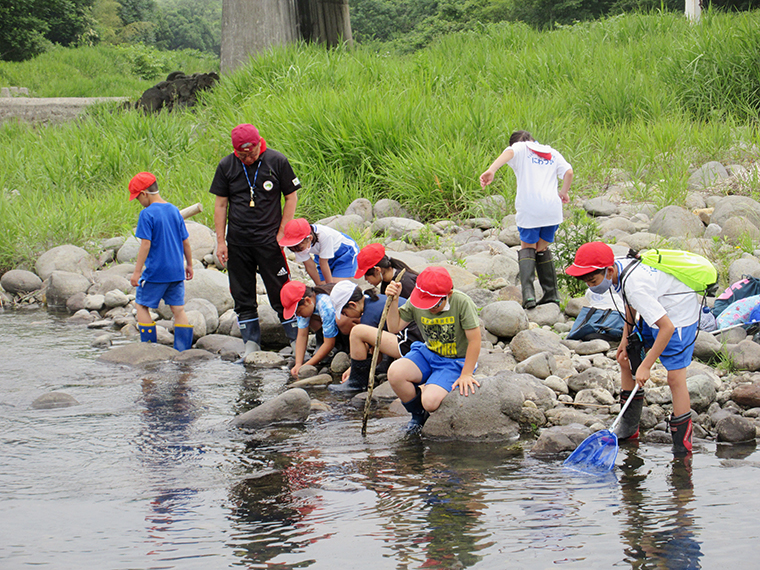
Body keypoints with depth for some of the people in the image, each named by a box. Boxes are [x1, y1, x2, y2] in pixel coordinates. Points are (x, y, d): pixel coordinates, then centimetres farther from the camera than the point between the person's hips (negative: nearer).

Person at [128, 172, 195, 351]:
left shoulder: (147, 214, -13)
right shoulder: (174, 210, 7)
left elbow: (146, 244, -17)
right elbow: (185, 242, 12)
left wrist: (137, 271, -14)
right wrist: (189, 264, 22)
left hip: (156, 271, -6)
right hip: (177, 270, 6)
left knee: (142, 305, 7)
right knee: (178, 308, 8)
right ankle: (182, 349, 6)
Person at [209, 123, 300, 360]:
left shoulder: (277, 161, -4)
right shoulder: (226, 166, 2)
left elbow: (291, 197, 2)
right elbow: (220, 204, 8)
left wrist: (282, 233, -4)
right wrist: (220, 241, 2)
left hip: (269, 240, -3)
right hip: (237, 242, 3)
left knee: (280, 294, -4)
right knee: (242, 296, 6)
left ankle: (297, 341, 4)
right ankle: (251, 343, 14)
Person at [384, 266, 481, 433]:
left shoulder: (462, 303, -23)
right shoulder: (416, 302, -9)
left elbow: (474, 340, -17)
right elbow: (394, 327, 1)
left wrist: (465, 375, -15)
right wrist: (394, 300, -15)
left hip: (455, 361, -5)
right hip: (428, 355, 5)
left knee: (430, 401, -30)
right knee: (395, 372, -26)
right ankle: (418, 415, 3)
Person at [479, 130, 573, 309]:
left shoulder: (520, 148, 10)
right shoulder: (552, 153, 22)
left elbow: (509, 153, -13)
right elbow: (568, 172, 8)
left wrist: (491, 170, -29)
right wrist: (564, 192, 26)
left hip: (529, 208, -3)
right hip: (552, 208, 3)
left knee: (527, 247, 9)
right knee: (542, 248, 18)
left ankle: (528, 293, -11)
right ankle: (551, 294, 13)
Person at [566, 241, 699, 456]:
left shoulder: (635, 286, -37)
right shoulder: (616, 267, -10)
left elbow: (667, 327, -37)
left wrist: (646, 366, -32)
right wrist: (626, 338, 4)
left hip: (679, 316, -10)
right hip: (656, 312, 10)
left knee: (675, 377, -14)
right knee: (626, 359, 10)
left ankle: (682, 444, -8)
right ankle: (629, 427, 23)